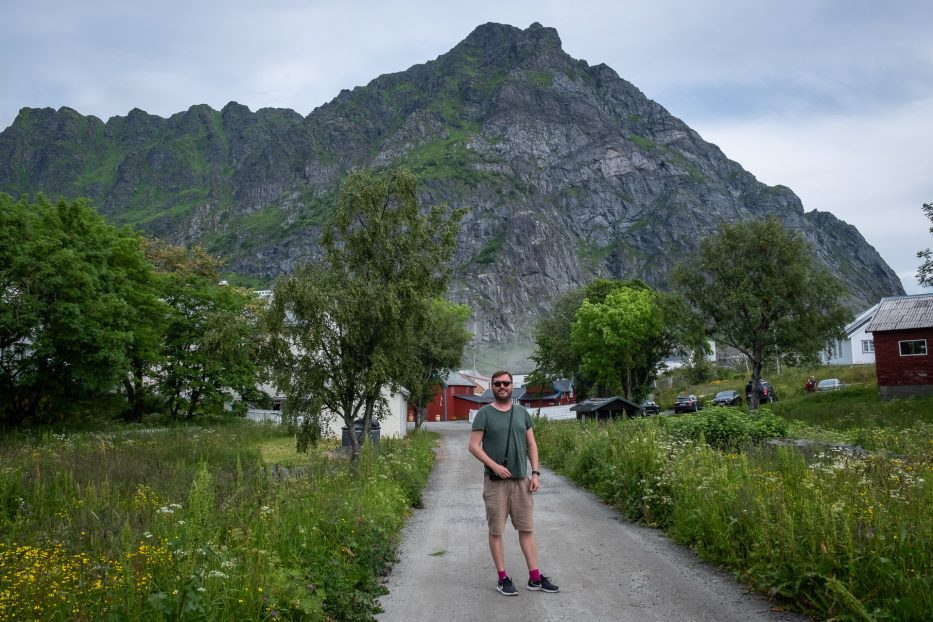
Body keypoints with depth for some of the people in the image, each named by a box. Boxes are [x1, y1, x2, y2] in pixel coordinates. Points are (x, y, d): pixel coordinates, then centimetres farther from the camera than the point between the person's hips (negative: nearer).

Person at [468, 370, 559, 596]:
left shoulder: (522, 412, 10)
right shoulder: (484, 413, -2)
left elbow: (531, 444, 12)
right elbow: (474, 446, -6)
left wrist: (535, 473, 2)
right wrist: (494, 466, -17)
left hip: (521, 480, 4)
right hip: (495, 481, -4)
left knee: (527, 528, 7)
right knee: (496, 530, 3)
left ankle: (535, 578, 15)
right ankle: (503, 578, 13)